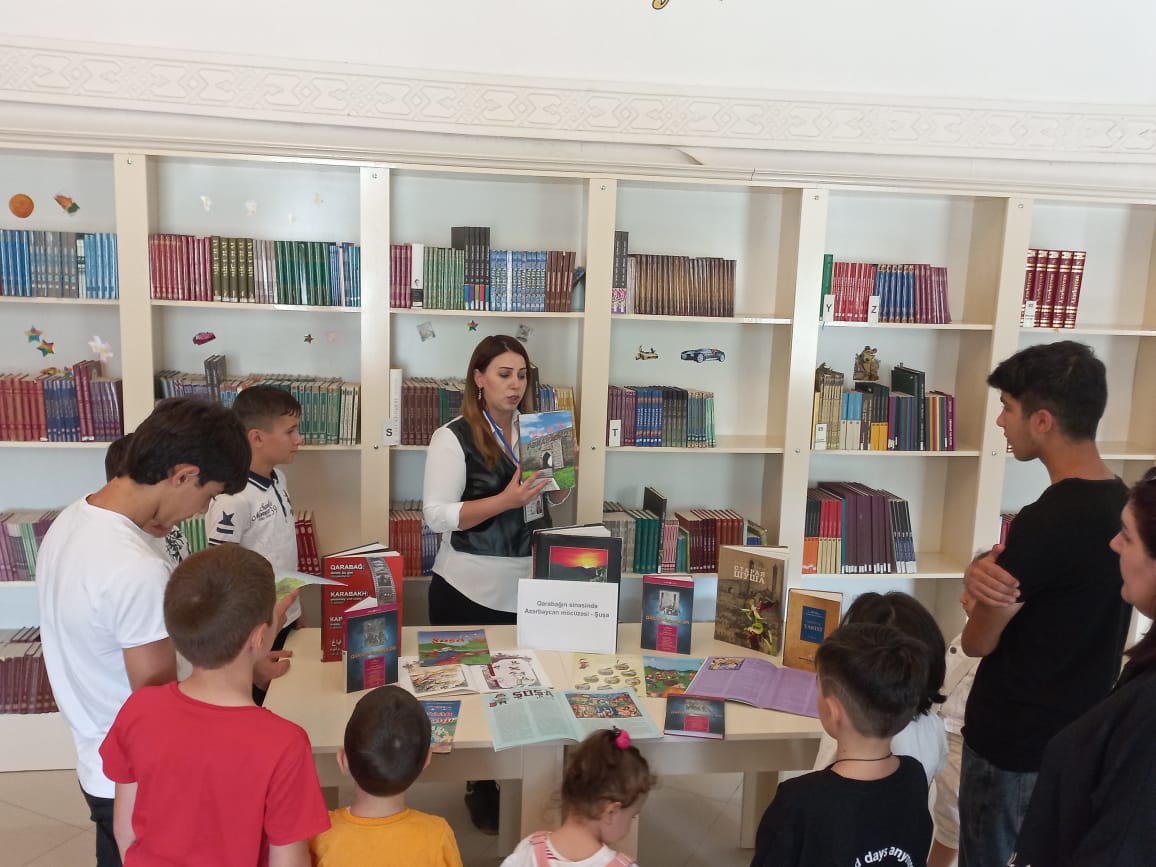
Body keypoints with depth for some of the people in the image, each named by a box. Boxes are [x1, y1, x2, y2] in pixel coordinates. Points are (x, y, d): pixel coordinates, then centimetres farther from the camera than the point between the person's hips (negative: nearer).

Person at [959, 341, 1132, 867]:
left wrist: (985, 586, 4)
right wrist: (987, 571, -18)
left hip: (1014, 742, -8)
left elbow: (977, 642, -17)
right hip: (1081, 734, 8)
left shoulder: (1045, 522, -28)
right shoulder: (1122, 503, -1)